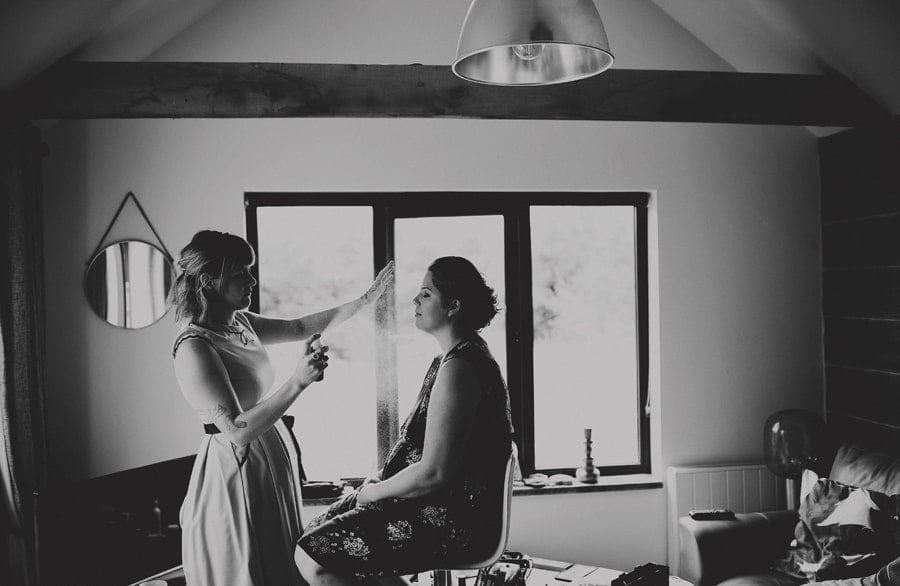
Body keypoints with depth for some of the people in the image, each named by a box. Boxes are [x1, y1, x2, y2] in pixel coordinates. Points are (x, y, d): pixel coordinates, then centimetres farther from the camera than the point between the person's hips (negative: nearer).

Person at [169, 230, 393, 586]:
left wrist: (365, 300, 12)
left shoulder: (239, 323, 4)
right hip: (237, 472, -9)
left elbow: (300, 327, 15)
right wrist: (298, 381, -34)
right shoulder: (193, 347, -23)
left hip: (270, 461, 9)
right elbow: (238, 430, -27)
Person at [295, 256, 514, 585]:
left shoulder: (458, 368, -22)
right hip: (448, 506, 10)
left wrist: (376, 491, -9)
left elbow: (433, 473, -25)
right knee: (319, 531, 9)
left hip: (452, 522, -10)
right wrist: (384, 481, 10)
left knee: (311, 557, -14)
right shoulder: (468, 354, 12)